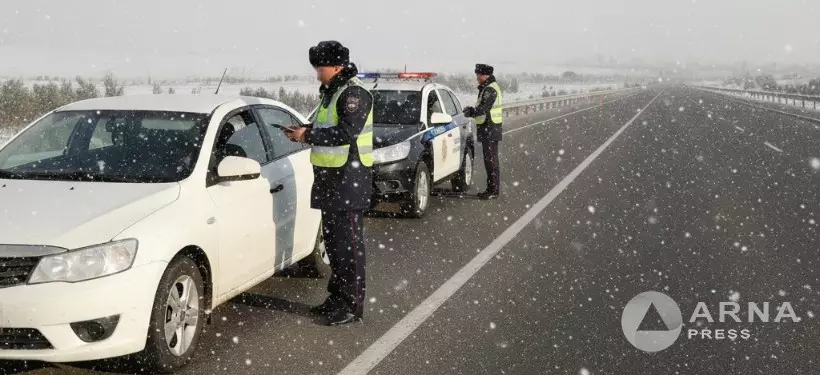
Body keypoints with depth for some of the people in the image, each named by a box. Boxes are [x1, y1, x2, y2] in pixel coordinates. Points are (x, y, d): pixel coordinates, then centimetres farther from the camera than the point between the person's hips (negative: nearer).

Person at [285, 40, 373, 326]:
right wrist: (303, 132, 5)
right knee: (332, 241, 15)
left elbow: (347, 132, -25)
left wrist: (309, 135, -19)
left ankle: (352, 306, 0)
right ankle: (337, 297, 26)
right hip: (329, 175, 10)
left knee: (348, 243, -6)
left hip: (349, 178, -10)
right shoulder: (330, 93, 17)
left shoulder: (354, 93, -13)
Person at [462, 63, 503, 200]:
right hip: (488, 129, 11)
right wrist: (472, 110, 6)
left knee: (491, 160, -6)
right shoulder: (488, 87, 16)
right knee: (489, 159, 14)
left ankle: (494, 191, -3)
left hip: (490, 130, -11)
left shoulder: (490, 90, -18)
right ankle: (491, 189, 21)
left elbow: (482, 109, -24)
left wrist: (470, 112, -10)